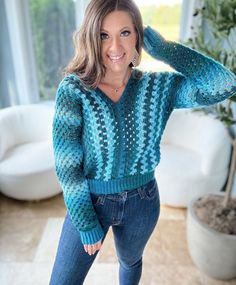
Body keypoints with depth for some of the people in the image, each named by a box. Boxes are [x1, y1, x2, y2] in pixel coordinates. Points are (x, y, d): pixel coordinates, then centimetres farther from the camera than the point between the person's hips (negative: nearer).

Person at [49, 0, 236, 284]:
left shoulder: (159, 86, -10)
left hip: (142, 202, 2)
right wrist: (86, 222, -13)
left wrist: (162, 47, -18)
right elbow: (66, 163, -16)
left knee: (130, 261, 29)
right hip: (90, 200, -1)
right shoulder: (73, 89, -16)